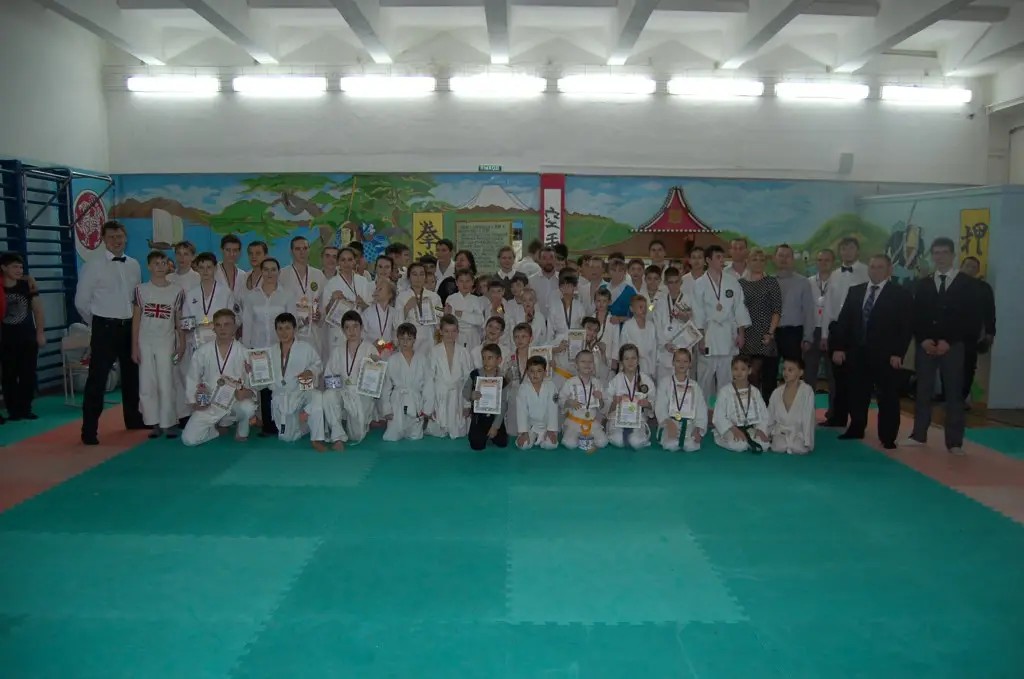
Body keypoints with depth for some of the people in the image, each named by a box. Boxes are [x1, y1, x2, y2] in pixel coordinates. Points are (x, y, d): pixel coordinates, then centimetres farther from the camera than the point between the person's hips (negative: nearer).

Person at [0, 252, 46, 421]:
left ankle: (25, 409, 13)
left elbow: (38, 309, 2)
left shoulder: (27, 285, -2)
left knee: (28, 375, 4)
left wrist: (40, 333, -3)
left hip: (28, 338, 1)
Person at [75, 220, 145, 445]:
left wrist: (134, 322, 8)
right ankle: (89, 429, 1)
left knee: (131, 374, 16)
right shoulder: (93, 265, -7)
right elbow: (81, 301, -4)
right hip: (105, 328, -5)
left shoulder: (134, 265, 6)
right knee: (97, 378, -4)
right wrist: (98, 324, 2)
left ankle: (133, 418, 31)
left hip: (129, 327, 5)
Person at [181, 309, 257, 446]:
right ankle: (215, 427, 19)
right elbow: (192, 379, 7)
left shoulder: (243, 352, -8)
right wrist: (194, 402, -4)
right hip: (208, 405, 2)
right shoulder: (202, 352, -4)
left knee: (247, 408, -37)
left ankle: (241, 432, -1)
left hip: (235, 401, -1)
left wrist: (247, 392, -29)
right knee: (189, 439, -13)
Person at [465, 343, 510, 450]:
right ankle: (479, 434, 26)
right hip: (479, 416, 0)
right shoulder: (475, 374, -13)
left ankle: (492, 433, 31)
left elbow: (502, 405, -11)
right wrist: (471, 395, -28)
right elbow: (465, 392, -2)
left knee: (502, 443, -2)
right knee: (477, 446, -10)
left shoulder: (502, 380, -13)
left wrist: (495, 426, -13)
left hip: (495, 417, 1)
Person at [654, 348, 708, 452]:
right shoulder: (665, 382, 6)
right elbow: (660, 406, -3)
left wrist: (698, 429, -6)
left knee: (691, 446, -26)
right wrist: (669, 423, -18)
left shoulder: (694, 386, 13)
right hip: (670, 422, -2)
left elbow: (701, 409, 8)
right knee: (671, 445, -28)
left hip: (689, 423, 2)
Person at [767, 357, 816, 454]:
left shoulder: (807, 391, -8)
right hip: (780, 432, 2)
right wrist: (767, 434, 2)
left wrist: (807, 441, -12)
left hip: (799, 433, -2)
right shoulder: (776, 392, 5)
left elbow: (808, 418, -10)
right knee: (779, 447, -26)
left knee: (799, 448, -29)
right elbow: (769, 417, 12)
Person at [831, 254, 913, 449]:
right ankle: (856, 429, 25)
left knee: (888, 397, 3)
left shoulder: (901, 294, -1)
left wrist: (898, 353, -14)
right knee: (857, 394, 11)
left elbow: (906, 326, -6)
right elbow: (843, 320, 9)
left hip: (886, 355, -4)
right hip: (857, 353, 4)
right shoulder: (855, 291, 12)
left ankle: (888, 437, 12)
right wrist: (838, 347, 2)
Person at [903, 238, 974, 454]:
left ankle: (954, 442, 5)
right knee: (923, 391, 6)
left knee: (954, 393, 0)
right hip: (925, 345, 3)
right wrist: (923, 339, -8)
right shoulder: (922, 285, 11)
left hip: (953, 346, -2)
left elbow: (972, 318, -3)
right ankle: (919, 435, 13)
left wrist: (948, 342, -11)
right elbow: (915, 316, 7)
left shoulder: (968, 284, 3)